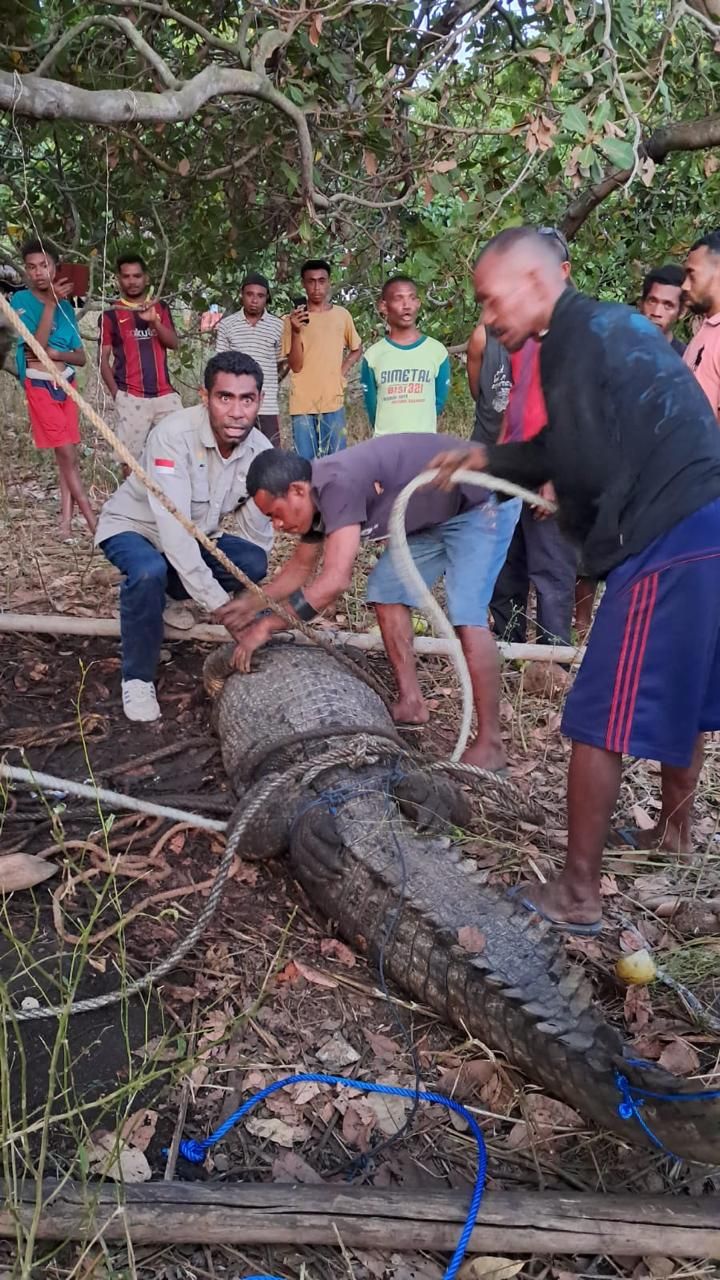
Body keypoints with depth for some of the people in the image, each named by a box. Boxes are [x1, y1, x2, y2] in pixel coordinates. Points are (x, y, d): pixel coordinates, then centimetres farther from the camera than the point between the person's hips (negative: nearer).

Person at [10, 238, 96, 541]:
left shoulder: (65, 306, 6)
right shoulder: (21, 300, -7)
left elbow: (81, 357, 5)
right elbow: (37, 345, -19)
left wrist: (55, 354, -14)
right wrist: (50, 304, -22)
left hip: (66, 382, 5)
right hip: (40, 384, -5)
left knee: (66, 454, 3)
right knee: (67, 454, -5)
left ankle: (66, 520, 7)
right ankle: (91, 519, 0)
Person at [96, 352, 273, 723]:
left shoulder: (261, 451, -17)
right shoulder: (175, 434, -33)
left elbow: (258, 535, -13)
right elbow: (172, 526, -39)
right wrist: (216, 600, -41)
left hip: (196, 536, 5)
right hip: (133, 527, -5)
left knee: (254, 563, -19)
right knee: (149, 572, -36)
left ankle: (172, 590, 9)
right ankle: (137, 679, -15)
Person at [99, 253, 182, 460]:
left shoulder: (160, 308, 13)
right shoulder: (111, 314, 5)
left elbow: (173, 344, 2)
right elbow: (103, 358, 5)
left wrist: (154, 321, -14)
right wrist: (116, 393, -5)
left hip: (165, 394, 3)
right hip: (130, 397, -2)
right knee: (130, 456, -3)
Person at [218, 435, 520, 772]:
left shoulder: (338, 485, -31)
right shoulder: (316, 495, -1)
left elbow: (335, 580, -35)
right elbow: (301, 566, 17)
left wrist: (267, 625, -27)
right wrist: (254, 603, 13)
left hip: (479, 504, -10)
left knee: (466, 617, -18)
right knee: (386, 590, 7)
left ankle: (490, 744, -12)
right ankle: (411, 702, 14)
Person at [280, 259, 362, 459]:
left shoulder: (342, 315, 7)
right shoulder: (294, 319, 0)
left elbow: (357, 349, 22)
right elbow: (295, 365, -5)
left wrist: (345, 367, 2)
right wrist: (296, 331, -18)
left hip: (333, 401, 2)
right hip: (302, 403, -2)